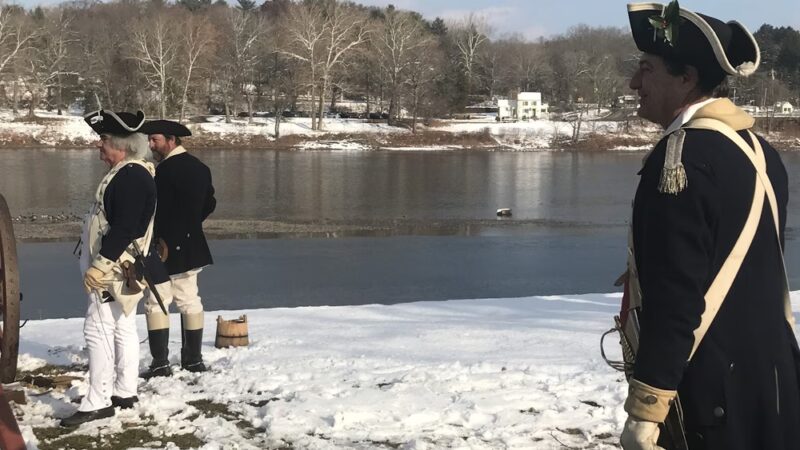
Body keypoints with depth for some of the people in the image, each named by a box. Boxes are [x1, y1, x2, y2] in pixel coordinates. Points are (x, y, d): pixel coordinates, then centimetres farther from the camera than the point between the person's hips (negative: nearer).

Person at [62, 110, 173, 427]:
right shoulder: (130, 172, 13)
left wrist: (98, 267, -25)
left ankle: (98, 401, -5)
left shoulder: (130, 177, -21)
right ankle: (124, 392, 23)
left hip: (116, 269, -11)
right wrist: (100, 263, 23)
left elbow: (123, 230, -26)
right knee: (123, 328, 15)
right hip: (122, 268, 11)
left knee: (98, 330, -8)